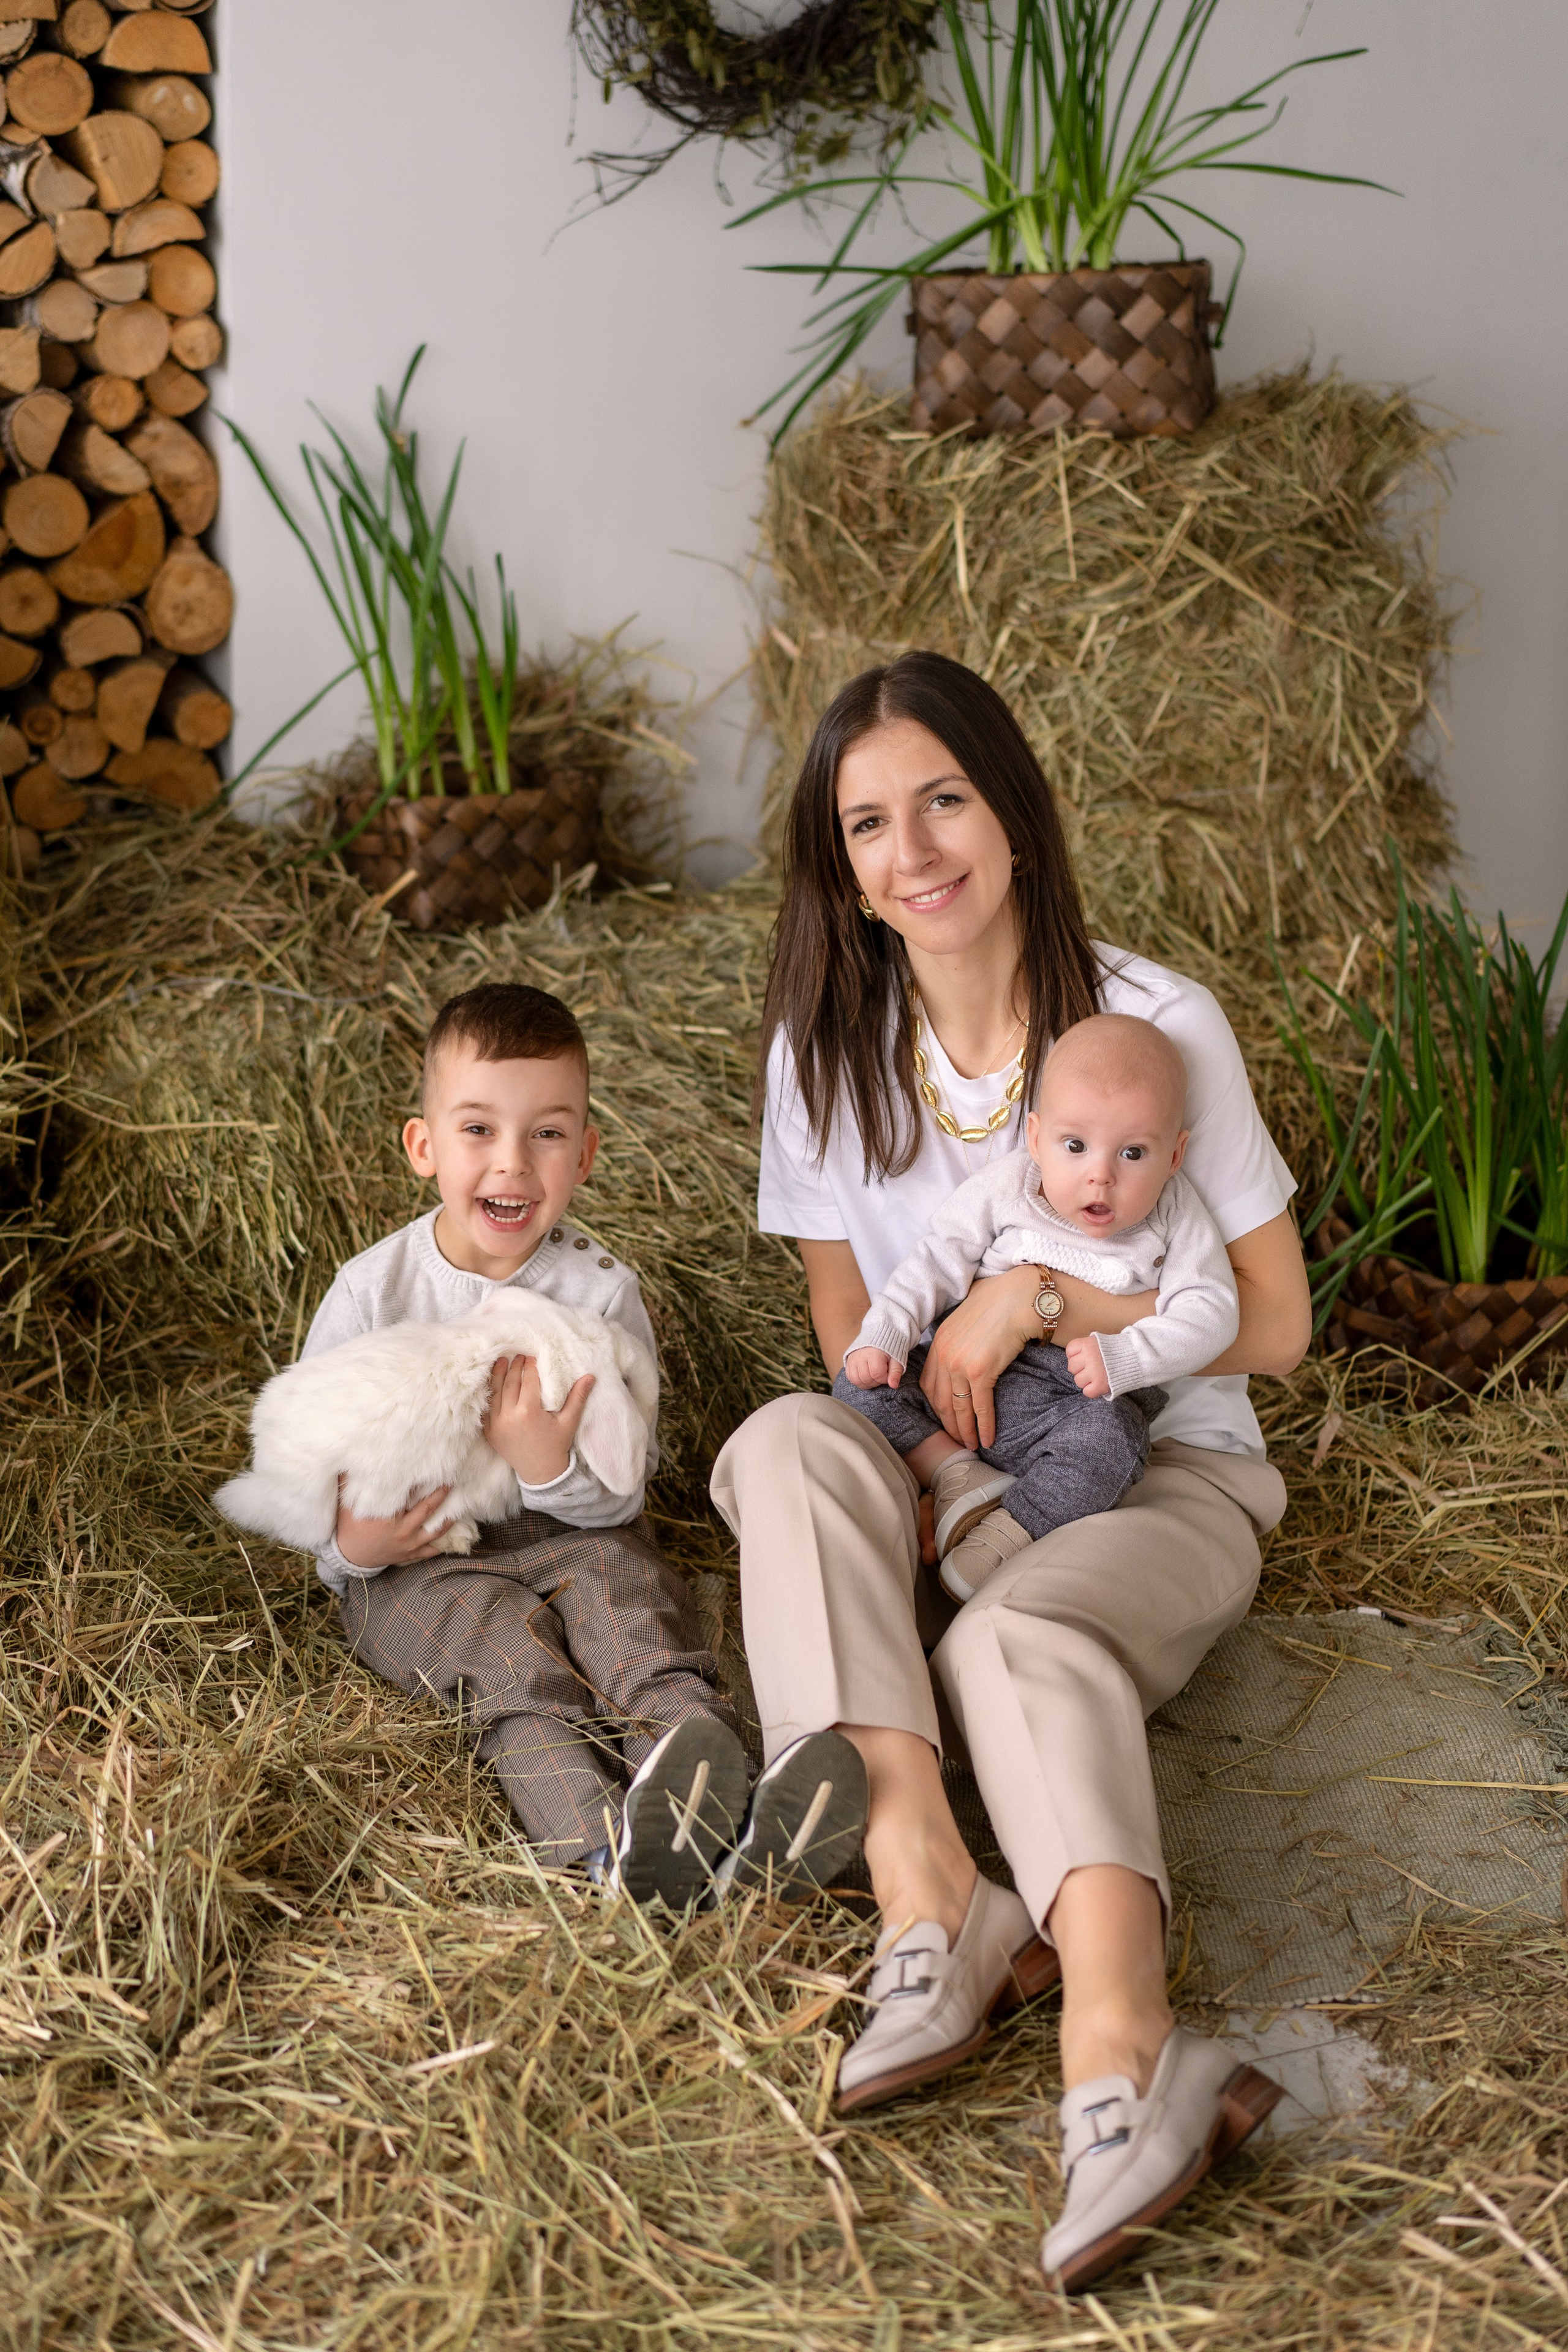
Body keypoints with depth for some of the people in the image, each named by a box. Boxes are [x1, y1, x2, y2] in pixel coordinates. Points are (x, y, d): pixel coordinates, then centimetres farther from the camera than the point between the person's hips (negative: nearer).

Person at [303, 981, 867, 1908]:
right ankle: (607, 1841, -61)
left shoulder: (601, 1291, -1)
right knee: (505, 1639, -31)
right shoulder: (374, 1291, -1)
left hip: (567, 1530, 1)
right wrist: (348, 1543, -16)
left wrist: (555, 1470, -26)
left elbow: (626, 1489, -3)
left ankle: (719, 1831, -57)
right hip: (414, 1564, -1)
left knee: (623, 1583, -31)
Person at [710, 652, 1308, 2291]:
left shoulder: (1155, 1023, -10)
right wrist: (907, 1500, -15)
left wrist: (1044, 1294, -19)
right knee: (787, 1442, -30)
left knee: (1021, 1639, -36)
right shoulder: (826, 1048, 0)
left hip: (1161, 1476, -3)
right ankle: (928, 1900, -44)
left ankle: (1117, 2073, -59)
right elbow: (852, 1341, 6)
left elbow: (1274, 1326, -6)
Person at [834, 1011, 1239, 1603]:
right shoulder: (1001, 1192, -3)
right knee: (859, 1385, -13)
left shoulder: (1174, 1220, -6)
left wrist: (1124, 1354, -28)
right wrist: (883, 1335, -13)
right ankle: (956, 1472, -12)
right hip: (965, 1386, 3)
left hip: (1079, 1404, -3)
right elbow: (933, 1265, 2)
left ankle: (1011, 1531, -21)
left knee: (1106, 1441, -36)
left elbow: (1209, 1310, -13)